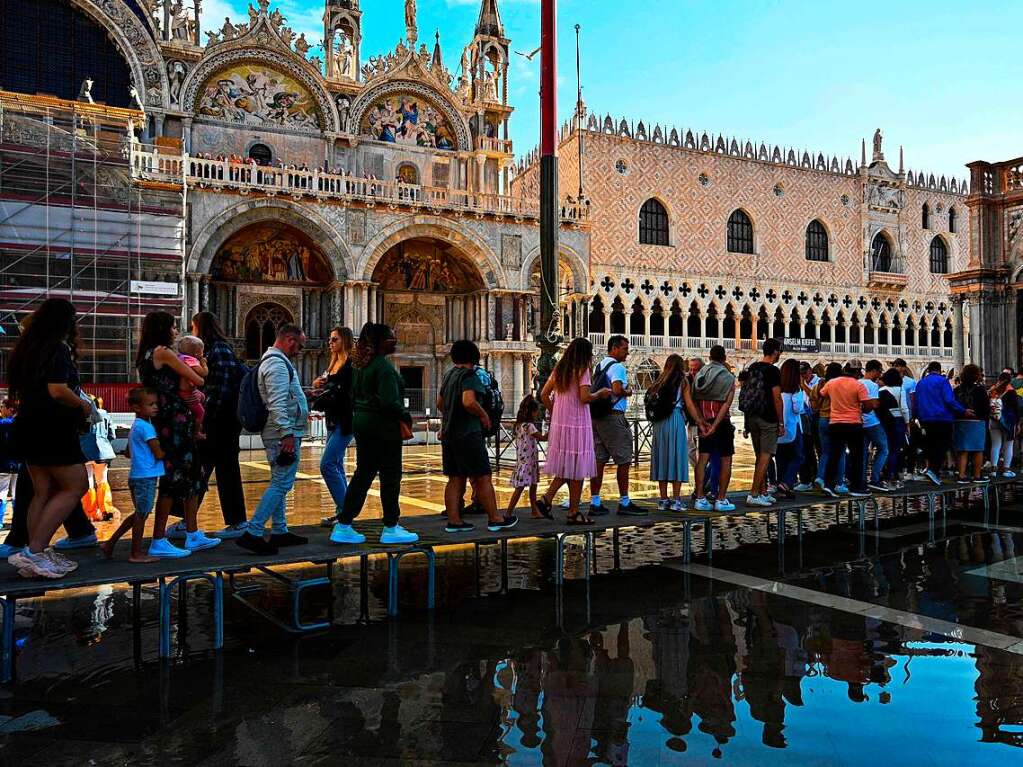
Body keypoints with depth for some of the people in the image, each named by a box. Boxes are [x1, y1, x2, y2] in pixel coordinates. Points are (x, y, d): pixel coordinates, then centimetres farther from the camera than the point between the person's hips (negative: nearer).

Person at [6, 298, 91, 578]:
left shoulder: (26, 347, 13)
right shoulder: (59, 348, -13)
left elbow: (18, 389, 22)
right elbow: (57, 390, -23)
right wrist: (83, 405, -7)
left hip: (27, 427, 9)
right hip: (53, 429, -9)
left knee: (43, 492, 13)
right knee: (76, 487, -2)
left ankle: (35, 554, 12)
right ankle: (34, 551, -9)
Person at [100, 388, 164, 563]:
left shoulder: (135, 426, 15)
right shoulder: (146, 427, -15)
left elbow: (128, 452, 24)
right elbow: (158, 454, -16)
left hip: (136, 475, 9)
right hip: (146, 476, -9)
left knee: (139, 513, 19)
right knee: (141, 514, -1)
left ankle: (110, 543, 21)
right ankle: (136, 554, 7)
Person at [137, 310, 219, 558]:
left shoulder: (147, 355, 17)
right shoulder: (163, 352, -11)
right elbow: (197, 380, -9)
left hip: (165, 423, 10)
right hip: (174, 423, -10)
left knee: (191, 475, 14)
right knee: (173, 479, -5)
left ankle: (193, 536, 20)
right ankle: (158, 542, 0)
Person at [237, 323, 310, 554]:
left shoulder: (273, 361, 18)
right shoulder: (278, 364, -16)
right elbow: (277, 404, -23)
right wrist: (287, 434, -24)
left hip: (281, 434, 11)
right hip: (284, 433, -11)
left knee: (279, 483, 16)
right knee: (281, 484, -10)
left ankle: (279, 532, 24)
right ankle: (253, 533, -11)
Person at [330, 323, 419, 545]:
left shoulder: (359, 364, 12)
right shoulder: (383, 366, -16)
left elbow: (354, 394, 16)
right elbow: (389, 401, -23)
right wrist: (405, 419, -10)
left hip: (362, 423, 9)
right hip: (383, 426, -9)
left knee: (363, 474, 13)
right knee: (390, 476, 2)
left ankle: (343, 526, 14)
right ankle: (390, 529, 9)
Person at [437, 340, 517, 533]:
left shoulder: (448, 375, 14)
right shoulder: (469, 375, -11)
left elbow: (440, 403, 24)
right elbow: (469, 402, -26)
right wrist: (484, 415, -11)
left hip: (449, 433, 9)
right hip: (468, 434, -8)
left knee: (455, 479, 10)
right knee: (482, 477, -2)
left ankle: (454, 521, 10)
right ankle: (495, 519, 4)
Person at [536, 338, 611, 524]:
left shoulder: (559, 369, 12)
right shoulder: (582, 370, -9)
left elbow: (544, 395, 12)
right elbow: (585, 397, -20)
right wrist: (600, 393, -3)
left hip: (559, 423, 7)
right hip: (577, 424, -7)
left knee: (565, 466, 16)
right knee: (577, 467, 2)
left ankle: (546, 498, 3)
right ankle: (573, 512, 8)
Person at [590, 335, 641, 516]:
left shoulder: (599, 366, 17)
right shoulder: (617, 367, -11)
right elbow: (617, 390, -26)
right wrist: (628, 392, -7)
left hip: (597, 416, 9)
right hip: (613, 415, -9)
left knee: (599, 460, 8)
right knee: (624, 460, -1)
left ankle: (595, 503, 9)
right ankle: (624, 503, 3)